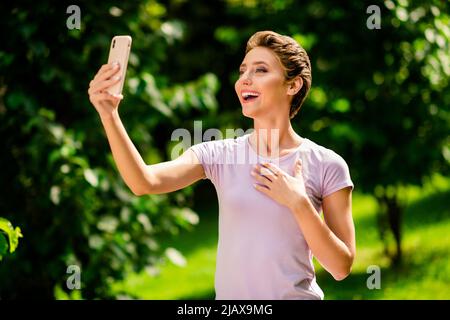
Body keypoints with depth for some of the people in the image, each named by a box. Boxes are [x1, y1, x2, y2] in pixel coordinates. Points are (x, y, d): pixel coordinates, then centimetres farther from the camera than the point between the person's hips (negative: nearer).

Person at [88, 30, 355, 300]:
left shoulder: (327, 166, -7)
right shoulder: (218, 155, -2)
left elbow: (341, 267, -8)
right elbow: (145, 182, -19)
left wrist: (298, 203, -18)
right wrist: (109, 116, -30)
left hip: (296, 294, -2)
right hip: (229, 294, 2)